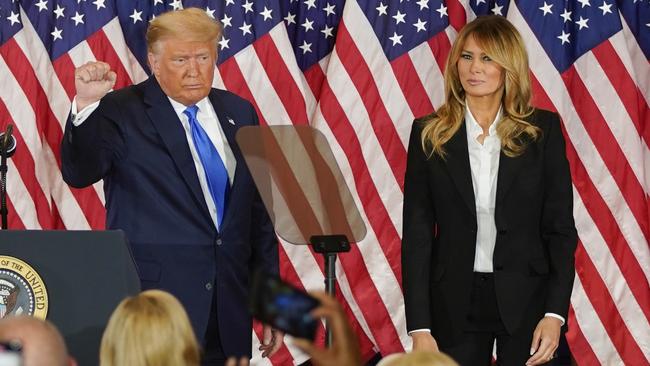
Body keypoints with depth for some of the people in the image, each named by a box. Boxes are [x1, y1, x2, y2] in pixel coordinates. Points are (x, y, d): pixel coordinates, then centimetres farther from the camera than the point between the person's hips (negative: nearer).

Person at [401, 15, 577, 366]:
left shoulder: (543, 129, 0)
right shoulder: (429, 134, 2)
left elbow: (561, 227, 0)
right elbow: (416, 232, 1)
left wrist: (555, 314, -9)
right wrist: (419, 327, -6)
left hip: (526, 300, -1)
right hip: (455, 303, 1)